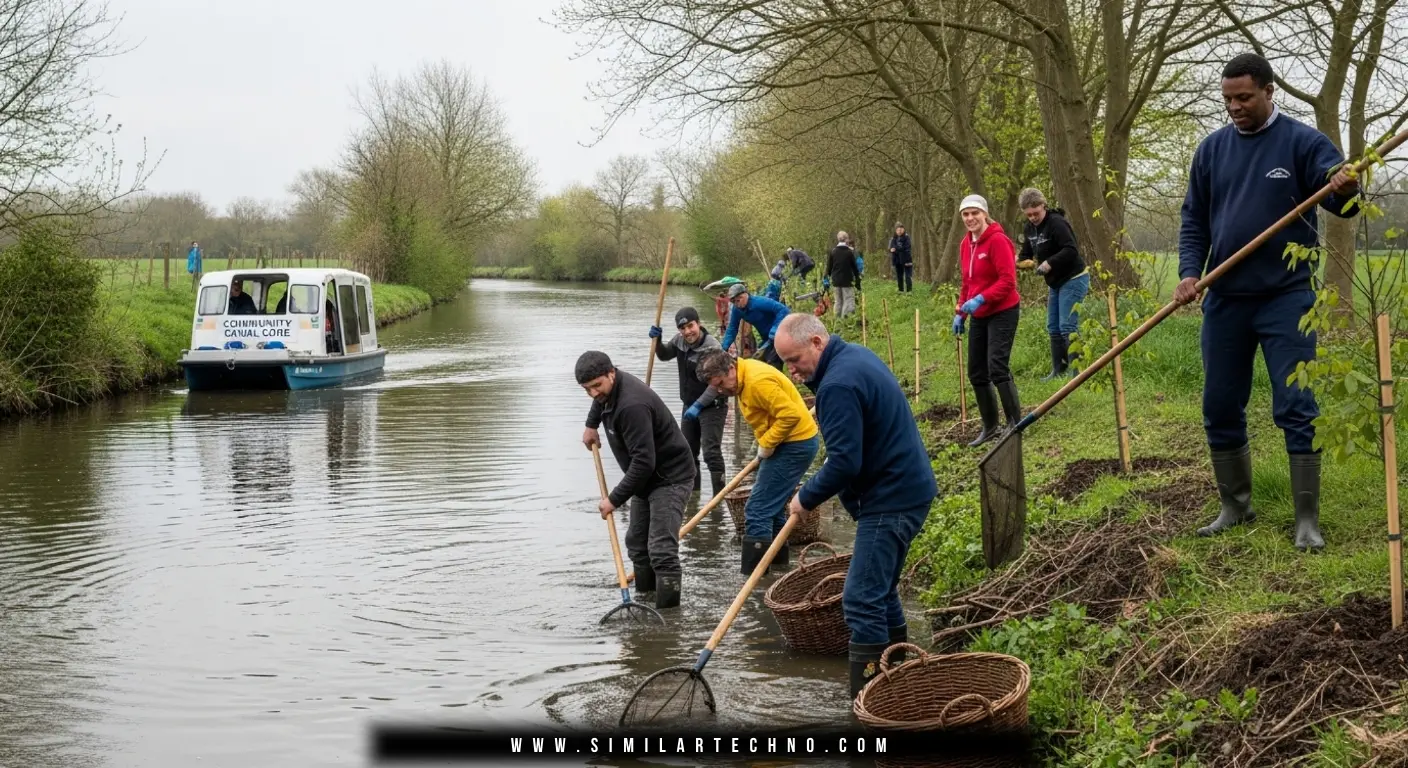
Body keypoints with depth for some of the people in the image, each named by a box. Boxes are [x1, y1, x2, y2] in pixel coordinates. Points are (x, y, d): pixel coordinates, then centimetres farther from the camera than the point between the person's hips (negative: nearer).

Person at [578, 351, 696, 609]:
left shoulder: (632, 405, -31)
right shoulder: (609, 387, 1)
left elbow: (644, 462, -34)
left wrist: (615, 499, -28)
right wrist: (591, 425, 25)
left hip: (670, 478, -11)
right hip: (647, 477, 11)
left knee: (662, 550, -18)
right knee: (637, 544, 14)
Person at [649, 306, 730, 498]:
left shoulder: (712, 347, -24)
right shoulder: (680, 341, -1)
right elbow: (665, 355, 19)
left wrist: (698, 405, -27)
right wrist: (657, 340, -2)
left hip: (712, 406, -8)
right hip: (690, 405, 8)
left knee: (711, 452, -13)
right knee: (687, 450, 16)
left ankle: (719, 494, -9)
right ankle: (692, 490, 30)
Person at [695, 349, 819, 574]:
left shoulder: (757, 381, -24)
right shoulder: (743, 380, 8)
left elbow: (790, 415, -29)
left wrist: (766, 444, -19)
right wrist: (764, 445, 6)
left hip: (795, 444, -10)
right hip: (791, 443, 10)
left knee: (758, 510, -9)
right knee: (772, 505, 20)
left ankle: (753, 571, -8)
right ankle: (777, 557, 32)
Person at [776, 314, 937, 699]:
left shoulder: (838, 384, -22)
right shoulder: (857, 355, 11)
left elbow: (844, 462, -25)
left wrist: (805, 499, -12)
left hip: (890, 500, -11)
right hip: (908, 489, 11)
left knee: (862, 600, -11)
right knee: (881, 590, 19)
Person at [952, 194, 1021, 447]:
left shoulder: (997, 240, -15)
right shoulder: (965, 244, 9)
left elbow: (1007, 281, -20)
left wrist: (981, 299, -28)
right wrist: (960, 313, 12)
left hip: (1002, 312, -8)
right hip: (979, 316, 8)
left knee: (997, 367, -17)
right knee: (976, 373, 9)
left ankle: (1015, 423, -9)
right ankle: (990, 426, 21)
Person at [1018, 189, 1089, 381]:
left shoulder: (1056, 222, -20)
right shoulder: (1029, 228, 7)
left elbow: (1071, 250, -28)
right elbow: (1026, 253, 17)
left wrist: (1050, 263, -32)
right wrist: (1024, 262, -4)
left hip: (1073, 279, -9)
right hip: (1055, 282, 9)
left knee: (1068, 327, -12)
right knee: (1053, 328, 11)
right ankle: (1059, 371, 18)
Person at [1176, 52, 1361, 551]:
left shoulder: (1303, 142, -4)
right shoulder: (1212, 149, 8)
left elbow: (1340, 199, -13)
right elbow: (1194, 221, 11)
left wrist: (1346, 188, -37)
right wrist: (1190, 272, -5)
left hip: (1286, 298, -4)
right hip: (1225, 300, 5)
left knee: (1296, 410, -6)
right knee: (1219, 410, 10)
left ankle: (1307, 520, 1)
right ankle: (1235, 506, 25)